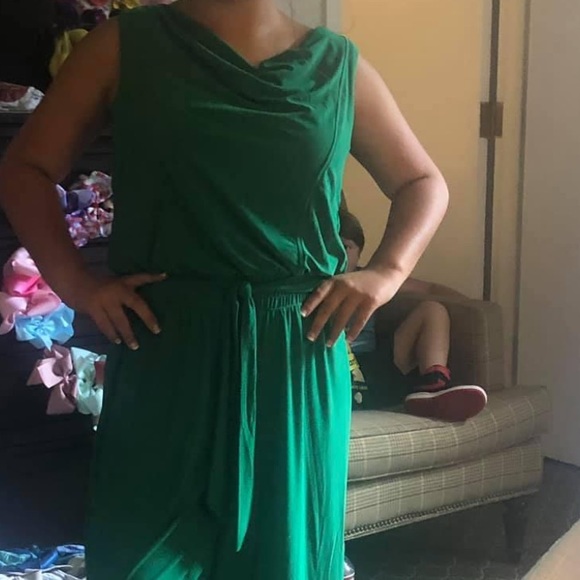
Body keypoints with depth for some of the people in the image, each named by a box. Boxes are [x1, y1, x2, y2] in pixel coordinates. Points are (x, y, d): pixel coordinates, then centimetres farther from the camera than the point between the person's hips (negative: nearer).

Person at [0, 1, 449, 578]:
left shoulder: (338, 65, 8)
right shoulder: (124, 46, 4)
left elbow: (423, 183, 16)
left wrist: (386, 272, -1)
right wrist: (73, 281, -6)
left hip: (298, 360, 2)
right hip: (164, 353, -1)